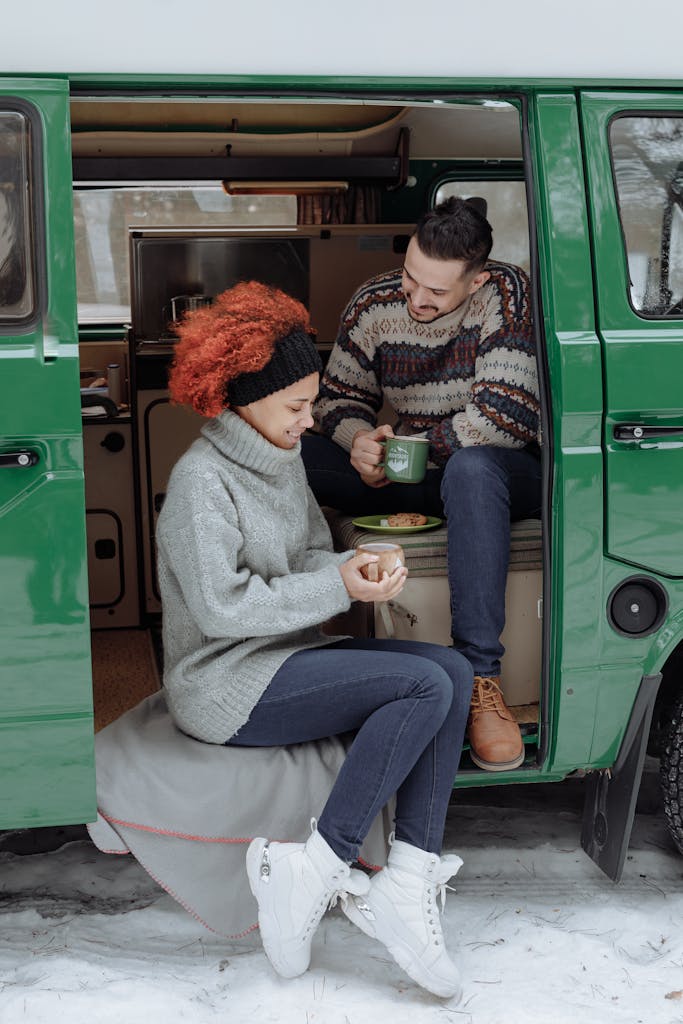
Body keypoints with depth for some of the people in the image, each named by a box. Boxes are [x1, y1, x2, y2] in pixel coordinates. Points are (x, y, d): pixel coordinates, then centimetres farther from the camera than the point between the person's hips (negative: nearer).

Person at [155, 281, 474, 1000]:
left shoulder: (281, 457, 12)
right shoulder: (202, 480, -16)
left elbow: (308, 554, 16)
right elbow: (222, 607, -21)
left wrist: (355, 564, -8)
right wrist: (340, 588, -20)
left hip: (284, 657, 9)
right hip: (224, 686, -9)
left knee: (453, 671, -8)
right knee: (424, 686, -23)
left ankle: (404, 884, -14)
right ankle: (312, 873, -16)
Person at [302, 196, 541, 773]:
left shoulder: (509, 295, -17)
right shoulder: (374, 305, -2)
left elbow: (508, 418, -27)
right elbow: (339, 398, 7)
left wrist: (409, 444, -17)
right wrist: (360, 440, -17)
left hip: (510, 472, -4)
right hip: (414, 480, 5)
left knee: (472, 468, -42)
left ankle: (481, 679, -39)